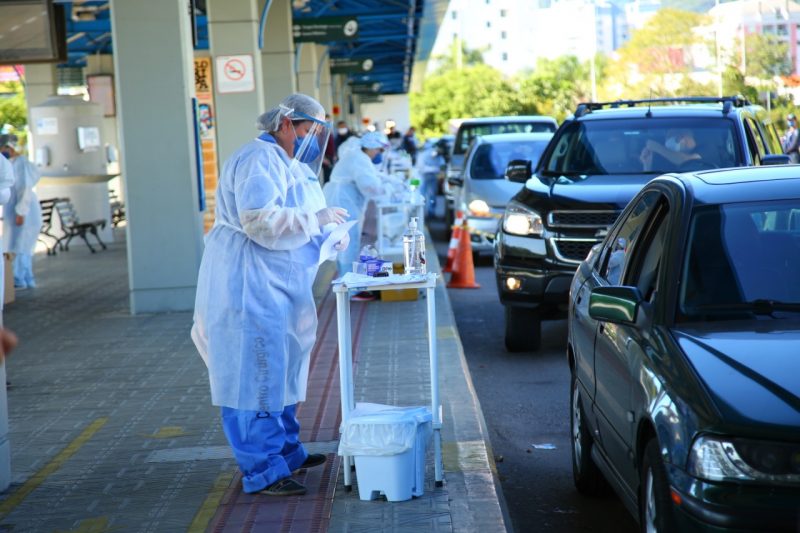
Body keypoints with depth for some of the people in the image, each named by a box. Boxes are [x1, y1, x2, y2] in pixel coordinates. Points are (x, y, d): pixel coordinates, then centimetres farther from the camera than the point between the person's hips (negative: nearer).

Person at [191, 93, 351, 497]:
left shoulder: (287, 164, 19)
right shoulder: (259, 160, -15)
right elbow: (258, 219, -28)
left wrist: (329, 238, 5)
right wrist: (315, 219, -22)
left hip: (276, 291, 11)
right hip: (248, 288, -11)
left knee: (281, 372, 17)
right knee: (256, 377, -8)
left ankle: (286, 451, 29)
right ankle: (262, 472, -5)